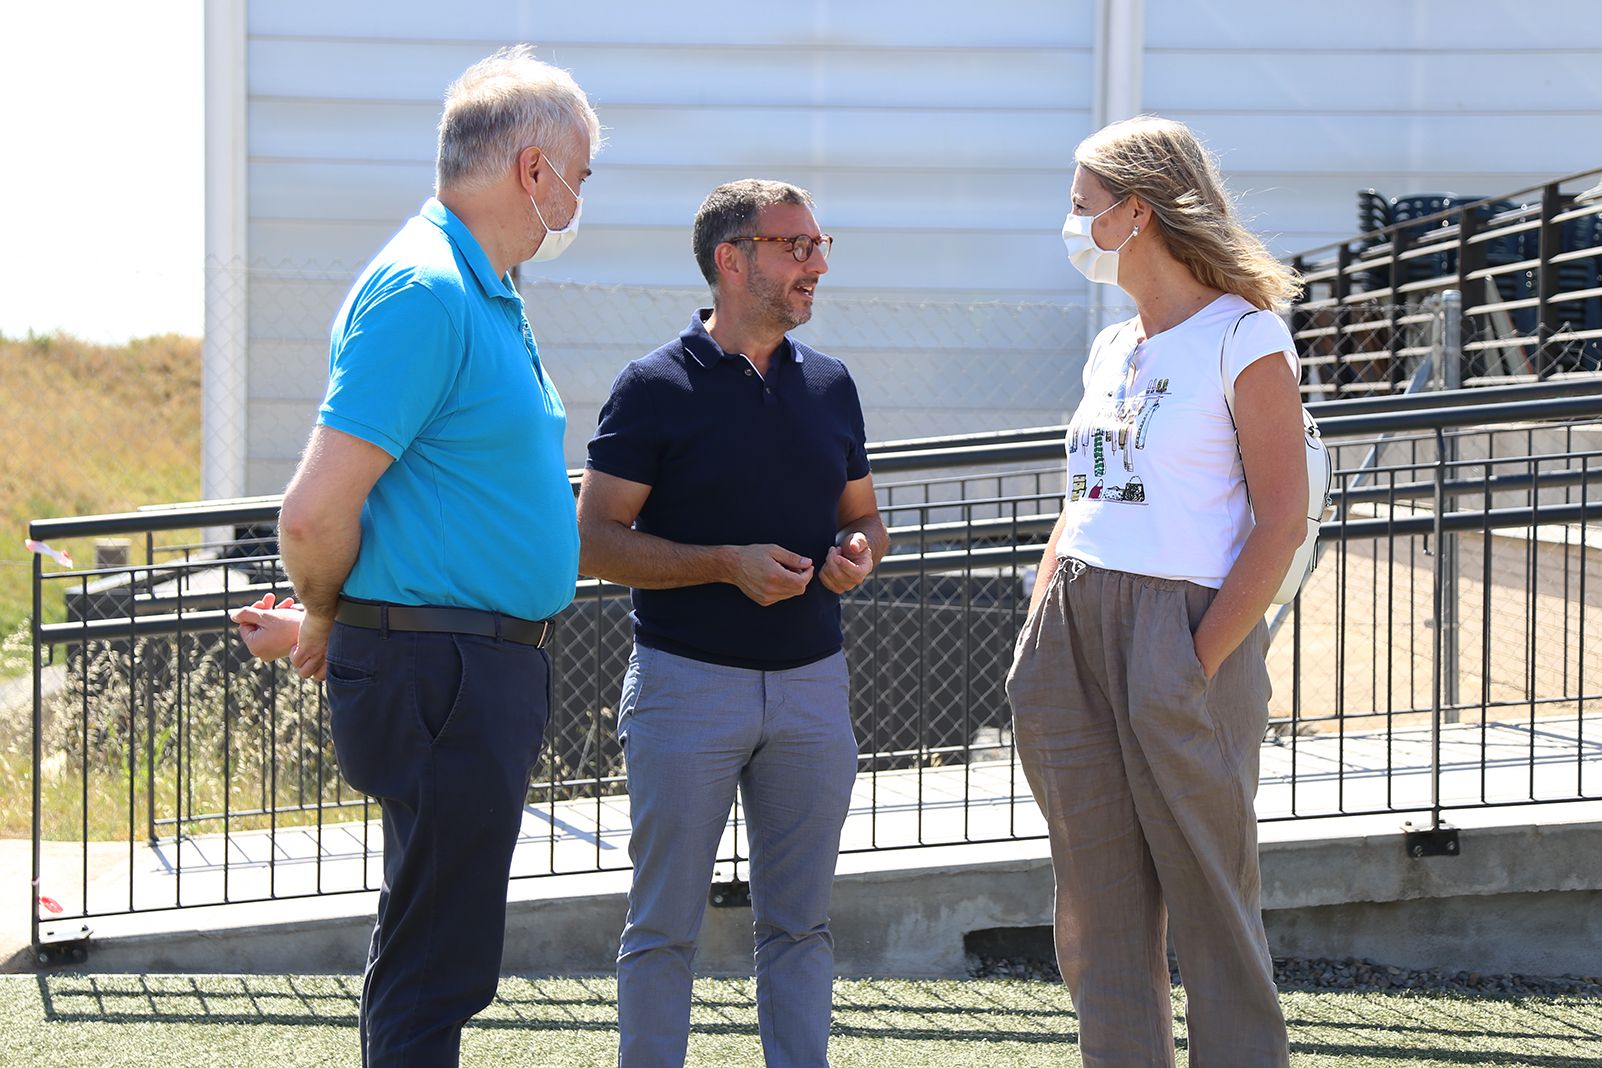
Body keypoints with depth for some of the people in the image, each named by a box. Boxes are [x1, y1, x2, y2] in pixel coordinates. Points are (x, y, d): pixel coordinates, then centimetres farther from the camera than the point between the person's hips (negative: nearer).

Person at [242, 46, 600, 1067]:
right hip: (444, 674, -10)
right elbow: (316, 511, -22)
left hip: (491, 670, 10)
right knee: (435, 972, -5)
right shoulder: (424, 292, -18)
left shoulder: (484, 292, 16)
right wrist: (324, 621, -4)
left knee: (431, 959, 17)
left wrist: (325, 617, 15)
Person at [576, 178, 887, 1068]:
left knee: (799, 925, 9)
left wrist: (858, 554, -4)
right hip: (687, 683, -5)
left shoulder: (829, 384, 11)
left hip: (810, 684, 5)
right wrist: (728, 564, -18)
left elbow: (861, 516, 20)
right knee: (664, 927, 1)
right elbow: (597, 541, -7)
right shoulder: (655, 387, -5)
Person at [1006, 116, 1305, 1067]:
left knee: (1211, 903, -2)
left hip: (1181, 627, -7)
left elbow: (1282, 523, -11)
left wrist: (1202, 663, -16)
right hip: (1076, 629, 7)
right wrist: (1041, 637, 9)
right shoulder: (1113, 351, 16)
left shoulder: (1244, 337, -6)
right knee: (1099, 908, 9)